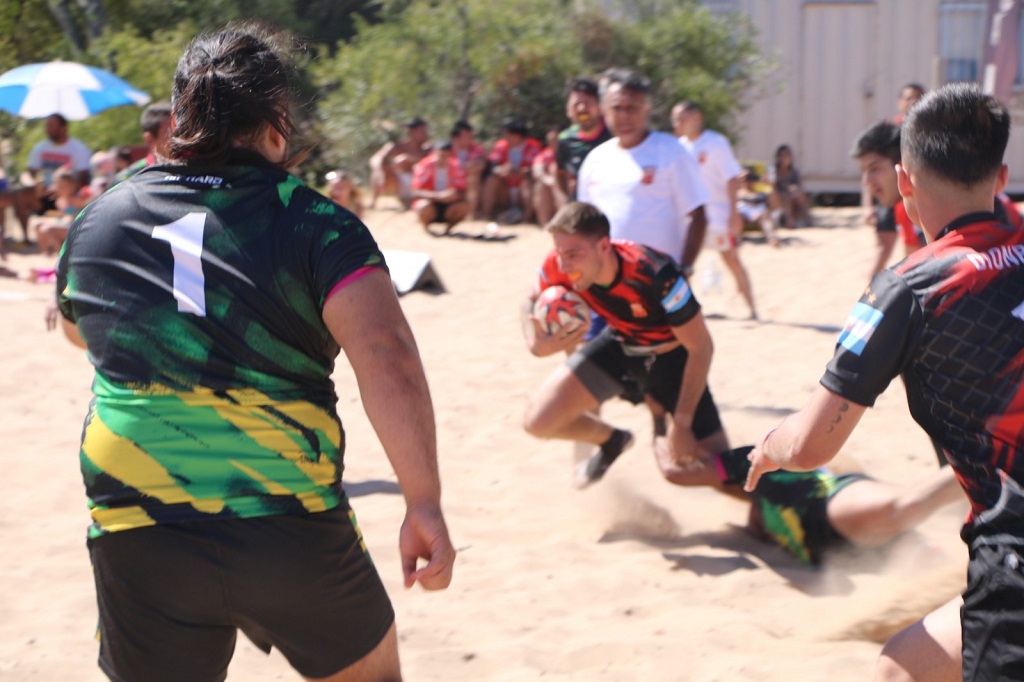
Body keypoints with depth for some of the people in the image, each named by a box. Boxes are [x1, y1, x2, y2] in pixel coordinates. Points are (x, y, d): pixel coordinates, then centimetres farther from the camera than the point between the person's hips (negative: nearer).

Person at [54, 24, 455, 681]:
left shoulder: (97, 220, 7)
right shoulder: (314, 223, -5)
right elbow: (387, 355, -19)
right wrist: (425, 503, -17)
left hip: (135, 533, 3)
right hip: (290, 527, -2)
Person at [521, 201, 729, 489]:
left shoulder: (654, 274, -39)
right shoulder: (559, 266, -26)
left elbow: (700, 346, -28)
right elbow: (531, 302, -2)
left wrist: (681, 424, -26)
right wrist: (535, 343, -26)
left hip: (671, 354, -4)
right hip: (620, 345, 4)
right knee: (538, 422, -9)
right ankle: (612, 440, 23)